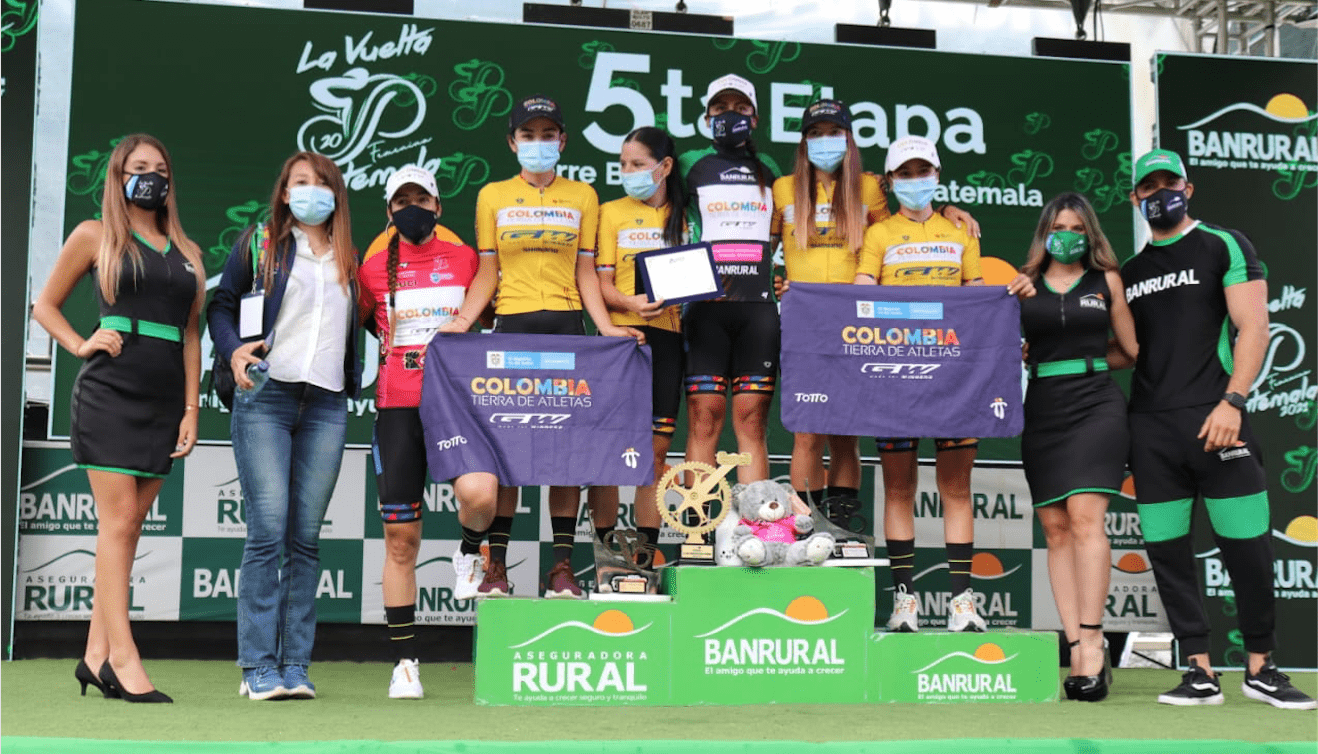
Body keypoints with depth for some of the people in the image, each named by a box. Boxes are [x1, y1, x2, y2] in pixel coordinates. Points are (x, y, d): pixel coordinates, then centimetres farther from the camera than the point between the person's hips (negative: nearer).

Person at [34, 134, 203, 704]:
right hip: (109, 395, -4)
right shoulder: (95, 236, 5)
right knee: (118, 521, -9)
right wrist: (82, 346, -6)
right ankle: (122, 658, -11)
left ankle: (96, 655, 11)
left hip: (163, 404, 4)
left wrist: (191, 410, 8)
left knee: (128, 525, 6)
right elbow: (45, 305, 11)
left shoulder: (186, 252, 15)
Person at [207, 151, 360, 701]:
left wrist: (355, 378, 10)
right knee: (268, 529, -11)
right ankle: (258, 667, -6)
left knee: (306, 536, 1)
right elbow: (221, 304, 9)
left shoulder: (348, 261, 17)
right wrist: (234, 349, -8)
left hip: (326, 407, 3)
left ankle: (295, 665, 5)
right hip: (266, 397, -3)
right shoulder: (259, 244, 9)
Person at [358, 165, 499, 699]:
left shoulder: (465, 259, 10)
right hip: (396, 408, 1)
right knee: (401, 537, 2)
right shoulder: (374, 269, 10)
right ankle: (405, 661, 13)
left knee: (479, 494, -29)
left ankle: (470, 552, 8)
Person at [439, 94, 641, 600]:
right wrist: (461, 321, -6)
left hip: (566, 325, 1)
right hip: (512, 326, 0)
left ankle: (562, 566, 1)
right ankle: (496, 565, 2)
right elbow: (487, 274, 8)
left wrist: (605, 326, -4)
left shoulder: (582, 196, 12)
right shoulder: (493, 196, 10)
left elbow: (585, 273, 10)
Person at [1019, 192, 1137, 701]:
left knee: (1085, 517, -16)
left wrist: (1086, 359, 15)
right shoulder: (1024, 285, 12)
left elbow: (1132, 351, 14)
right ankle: (1078, 652, 1)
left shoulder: (1106, 280, 10)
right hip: (1042, 410, 2)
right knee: (1055, 529, -1)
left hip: (1095, 405, -2)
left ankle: (1092, 641, -15)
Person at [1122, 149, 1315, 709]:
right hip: (1151, 427, 5)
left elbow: (1252, 328, -4)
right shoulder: (1129, 271, 18)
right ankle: (1200, 672, 10)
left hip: (1212, 417, -4)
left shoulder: (1224, 245, 5)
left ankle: (1260, 668, 11)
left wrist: (1232, 401, -16)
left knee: (1247, 546, -5)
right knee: (1166, 550, 2)